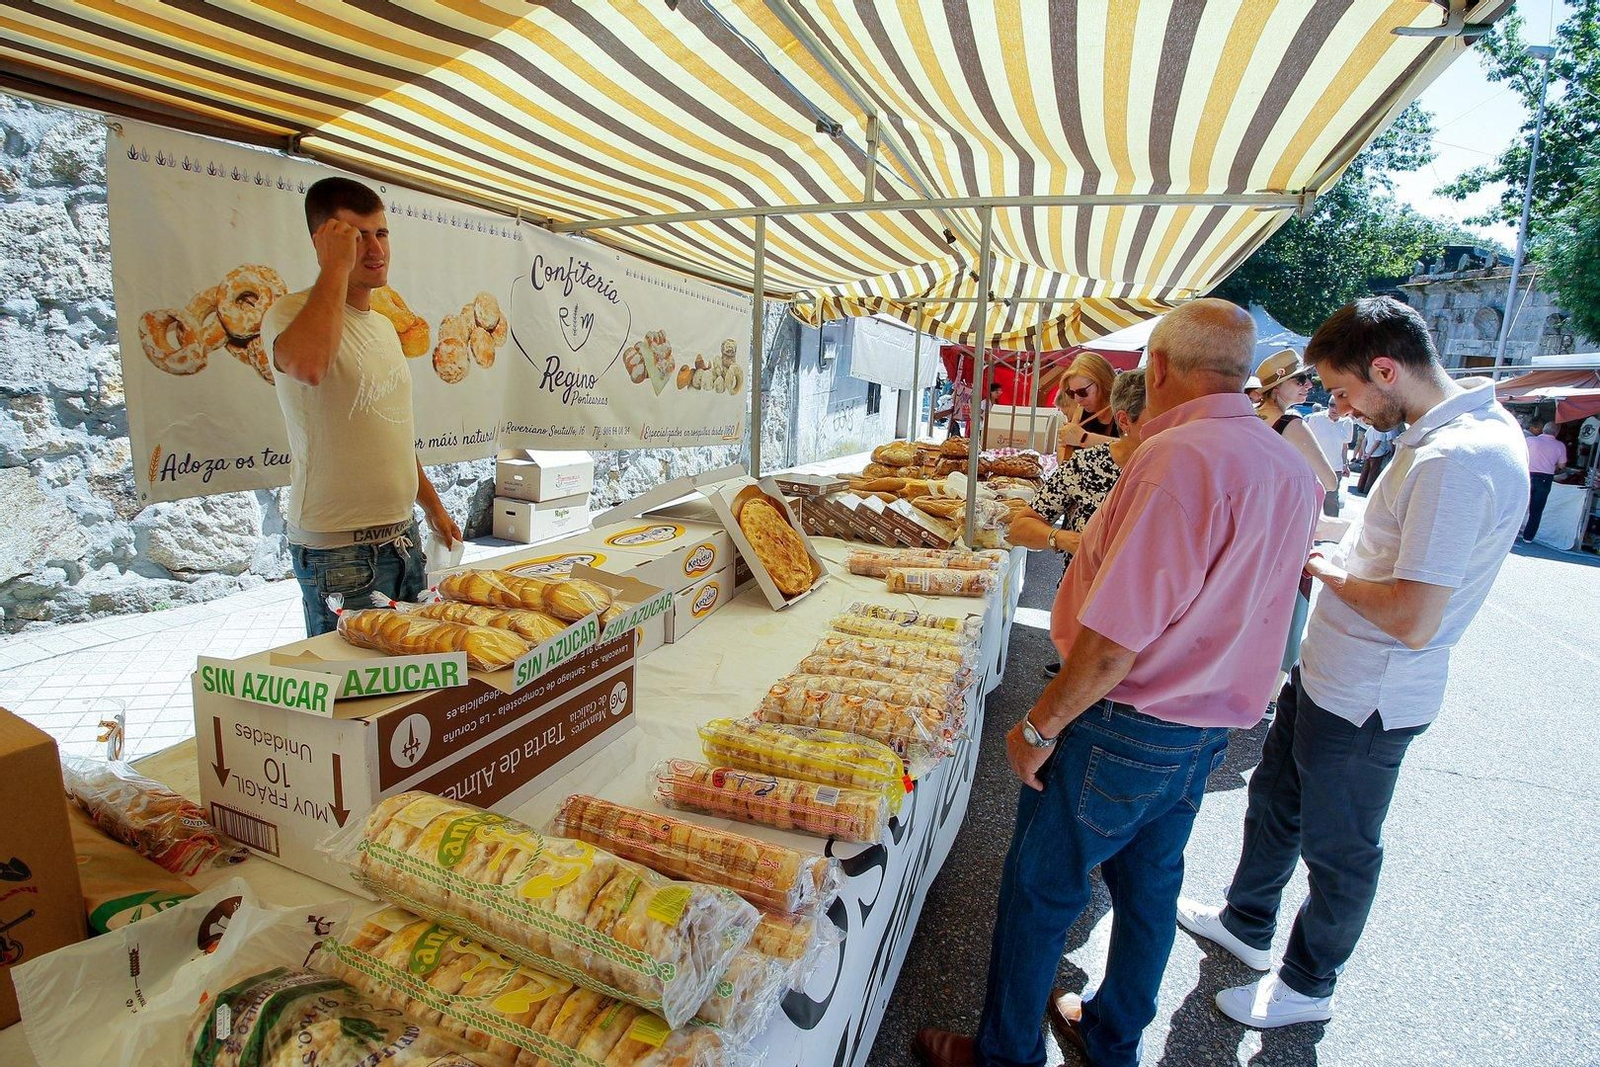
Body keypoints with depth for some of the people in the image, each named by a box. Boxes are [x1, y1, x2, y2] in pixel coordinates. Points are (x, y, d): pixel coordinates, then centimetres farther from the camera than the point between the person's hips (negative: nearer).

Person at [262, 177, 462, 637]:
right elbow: (306, 364, -37)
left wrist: (432, 505, 23)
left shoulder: (385, 326, 15)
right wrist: (336, 266, -22)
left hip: (402, 536, 8)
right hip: (338, 550, -7)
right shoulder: (292, 313, -10)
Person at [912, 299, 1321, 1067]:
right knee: (1148, 887, 24)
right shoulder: (1293, 470, 4)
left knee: (1040, 889, 10)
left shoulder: (1178, 456, -25)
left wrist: (1039, 727, -18)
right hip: (1210, 728, 9)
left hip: (1126, 727, -9)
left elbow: (1116, 635, -28)